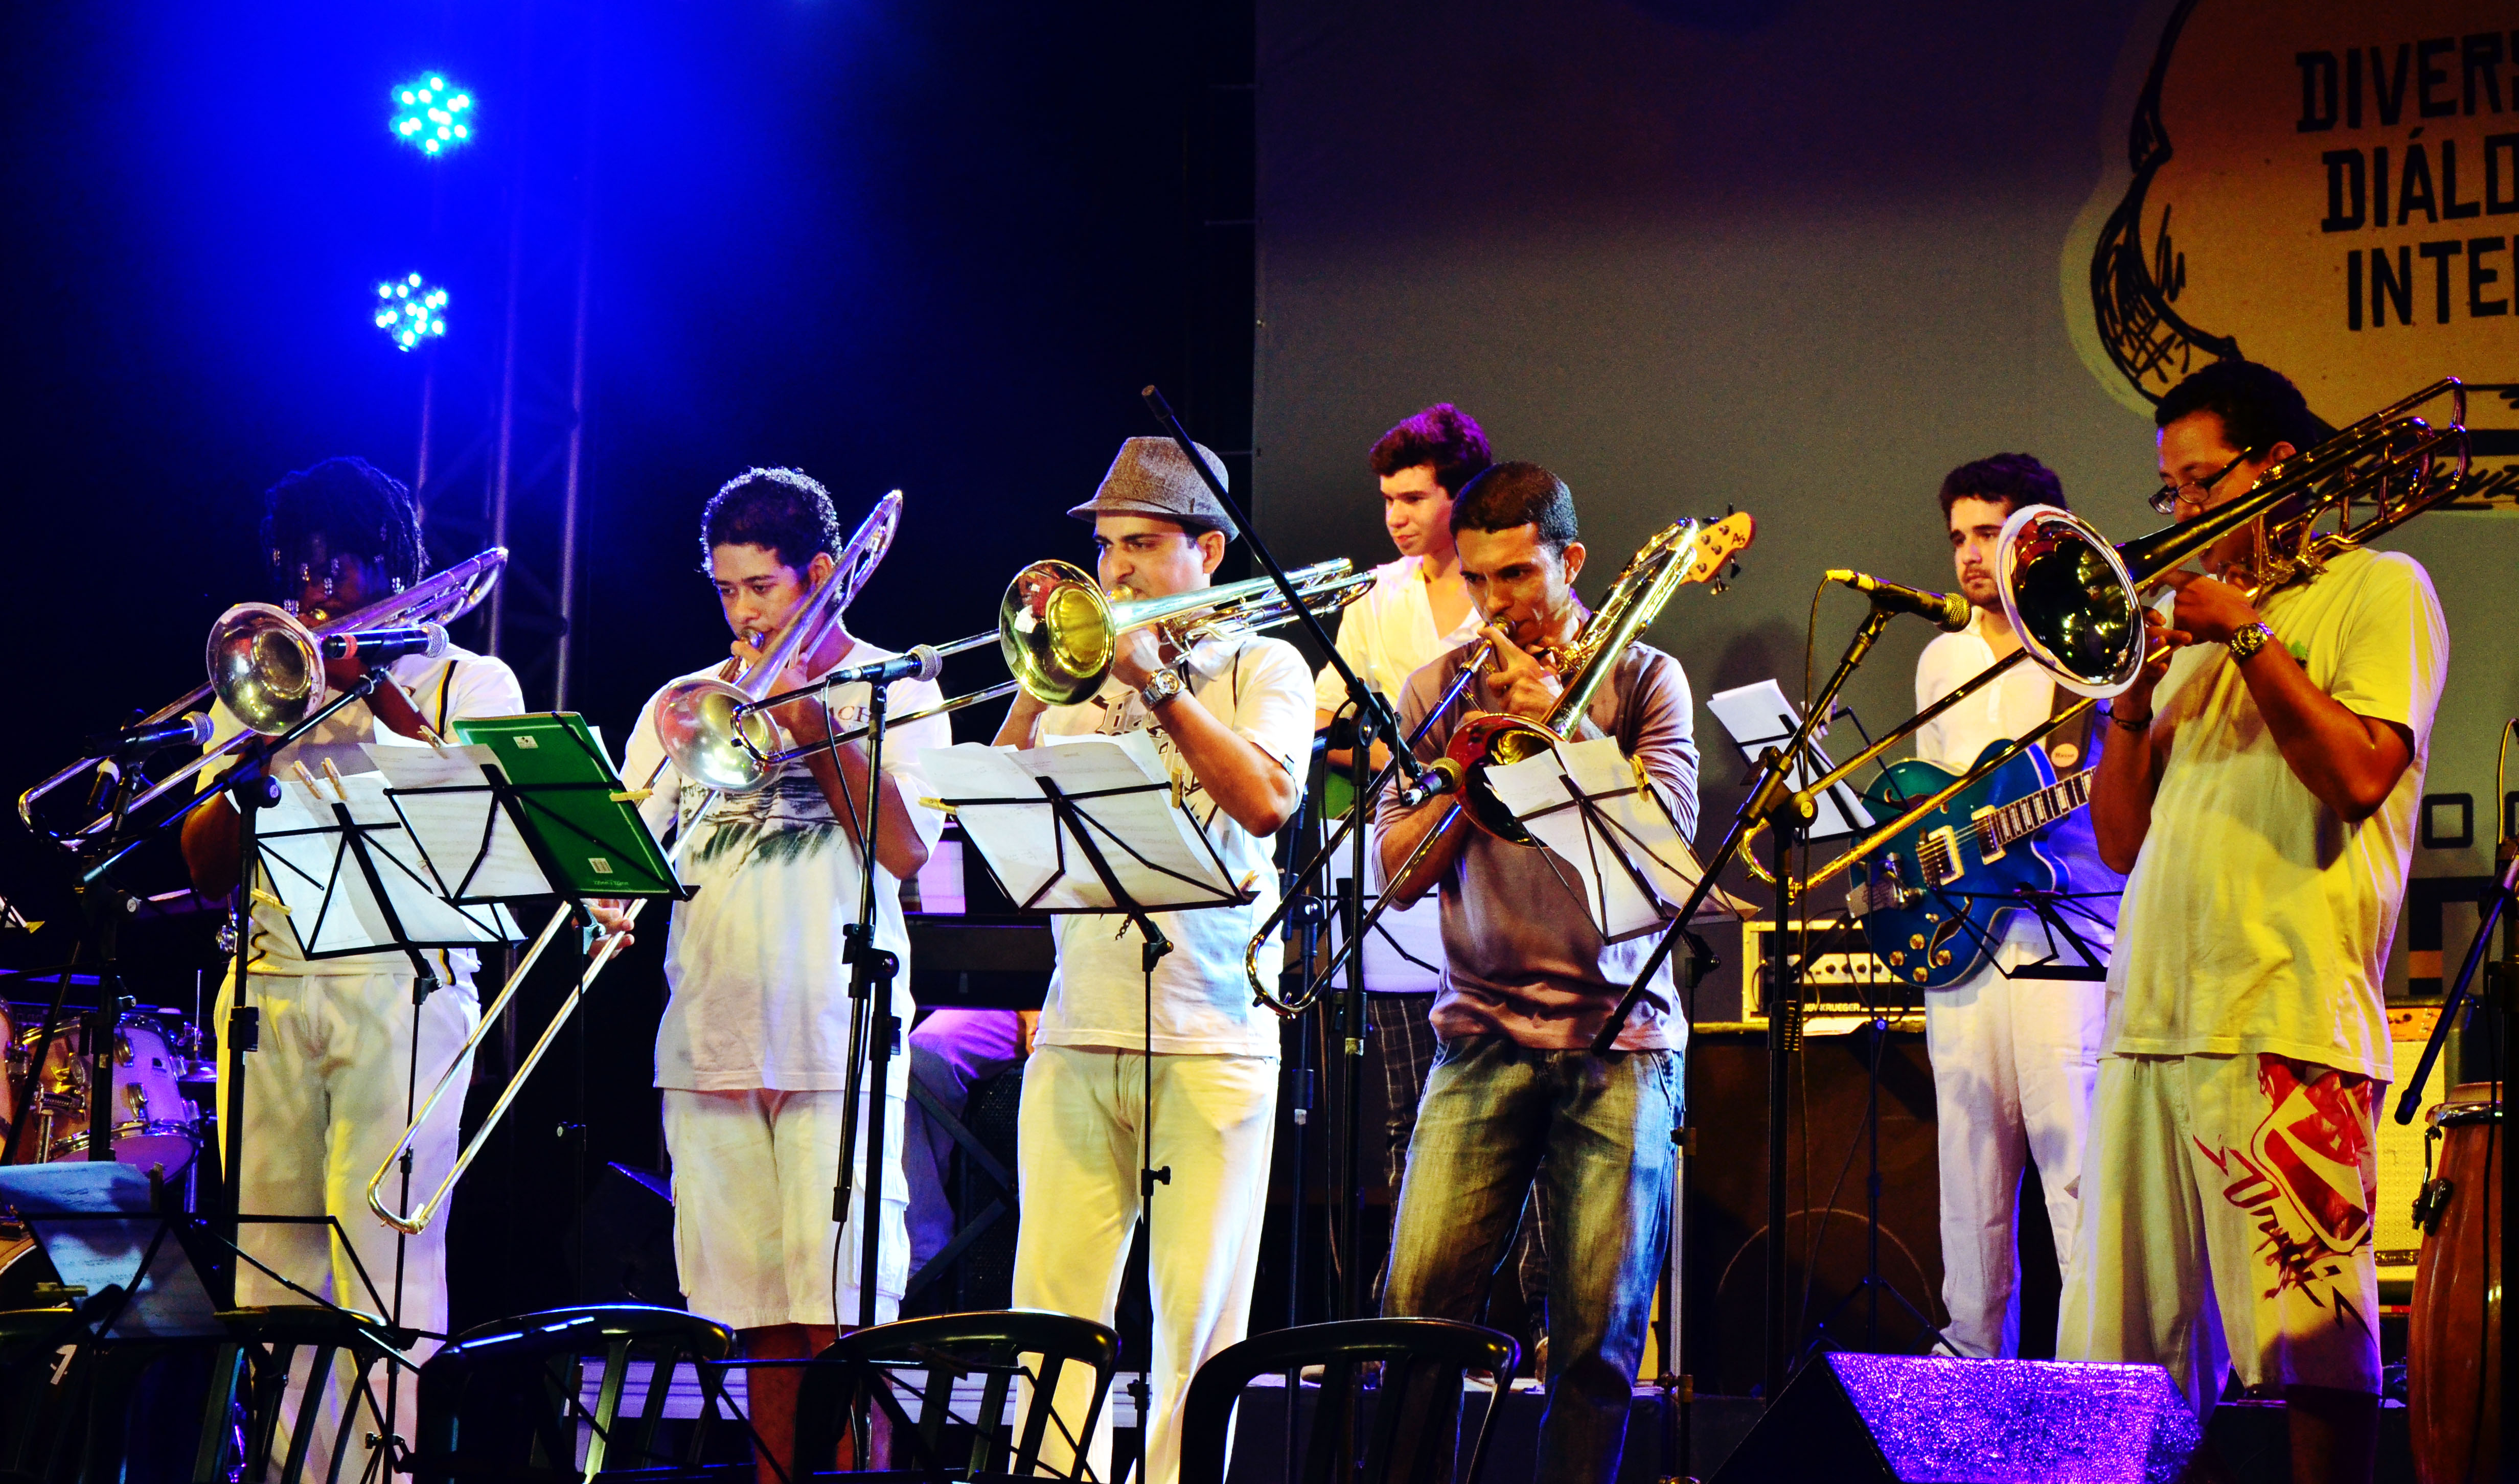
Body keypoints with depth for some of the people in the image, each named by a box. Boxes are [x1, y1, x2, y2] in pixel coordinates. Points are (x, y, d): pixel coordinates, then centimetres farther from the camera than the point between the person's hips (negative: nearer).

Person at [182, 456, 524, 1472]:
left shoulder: (468, 681, 12)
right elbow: (207, 869, 12)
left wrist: (383, 698, -10)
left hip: (403, 987, -3)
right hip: (268, 989, 3)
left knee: (385, 1253, -12)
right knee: (270, 1254, -1)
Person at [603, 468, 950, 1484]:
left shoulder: (892, 689, 7)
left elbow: (904, 849, -6)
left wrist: (813, 726, -8)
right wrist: (611, 893, -12)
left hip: (837, 1040, -4)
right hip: (709, 1041, 4)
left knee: (838, 1311, -9)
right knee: (758, 1314, 5)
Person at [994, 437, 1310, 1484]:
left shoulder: (1261, 666, 7)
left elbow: (1266, 802, -11)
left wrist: (1157, 681, -10)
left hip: (1213, 1036, -3)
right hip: (1078, 1034, 3)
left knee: (1199, 1317, -3)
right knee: (1053, 1305, -1)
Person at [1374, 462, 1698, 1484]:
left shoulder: (1643, 680, 6)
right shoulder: (1443, 689, 11)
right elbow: (1399, 873, 7)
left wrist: (1564, 719, -10)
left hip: (1620, 1035, -1)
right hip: (1482, 1031, 1)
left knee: (1600, 1330, -4)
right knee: (1420, 1307, -9)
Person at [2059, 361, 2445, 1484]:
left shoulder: (2377, 587, 6)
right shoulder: (2195, 629, 24)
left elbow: (2359, 775, -11)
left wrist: (2250, 635, -7)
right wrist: (2131, 699, 5)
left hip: (2284, 1025, -7)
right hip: (2146, 1023, 7)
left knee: (2312, 1342, -10)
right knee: (2128, 1354, 4)